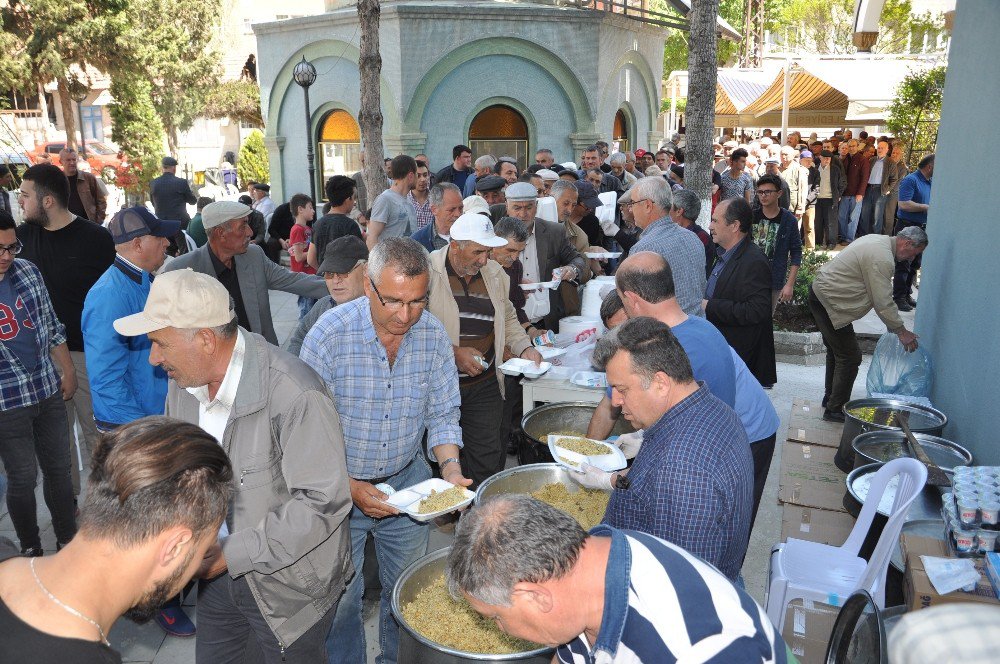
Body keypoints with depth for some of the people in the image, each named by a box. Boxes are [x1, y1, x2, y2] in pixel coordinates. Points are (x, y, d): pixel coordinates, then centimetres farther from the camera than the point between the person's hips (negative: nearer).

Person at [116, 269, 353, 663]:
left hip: (288, 582, -6)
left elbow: (323, 502, -28)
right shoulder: (183, 380, -4)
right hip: (219, 570, 7)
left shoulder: (294, 394, -30)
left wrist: (232, 554, -23)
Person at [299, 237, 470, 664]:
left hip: (408, 481, 3)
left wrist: (450, 467, -19)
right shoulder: (330, 334, -22)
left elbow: (442, 415, -2)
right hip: (339, 487, -3)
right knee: (339, 598, 13)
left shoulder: (434, 336, -11)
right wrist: (350, 487, -24)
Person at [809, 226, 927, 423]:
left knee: (836, 351, 22)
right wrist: (901, 331, -9)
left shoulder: (879, 241, 11)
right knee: (850, 357, -5)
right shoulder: (882, 258, -22)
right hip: (829, 301, -11)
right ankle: (835, 410, 4)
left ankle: (830, 398, 36)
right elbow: (883, 302, -20)